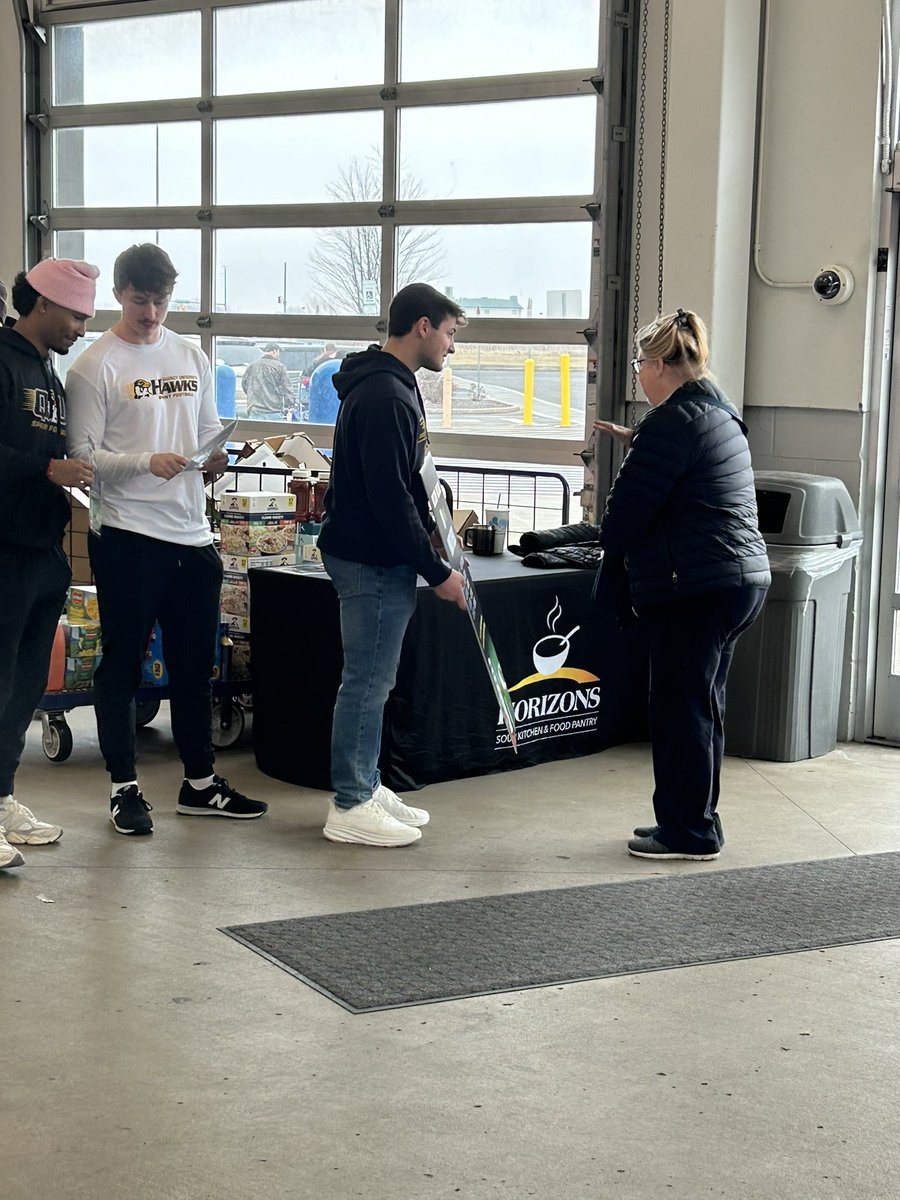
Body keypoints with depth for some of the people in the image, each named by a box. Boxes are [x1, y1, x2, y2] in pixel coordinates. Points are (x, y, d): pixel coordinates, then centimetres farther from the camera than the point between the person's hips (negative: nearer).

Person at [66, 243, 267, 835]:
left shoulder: (192, 356, 12)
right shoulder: (96, 365, -6)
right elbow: (83, 455, -11)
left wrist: (217, 456, -5)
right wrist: (146, 463, -25)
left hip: (193, 533, 6)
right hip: (128, 536, -6)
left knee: (195, 663, 13)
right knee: (123, 665, 3)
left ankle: (201, 781, 25)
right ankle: (125, 787, 12)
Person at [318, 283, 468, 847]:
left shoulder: (390, 387, 14)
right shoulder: (385, 397, -20)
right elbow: (390, 498, -24)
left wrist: (427, 535, 17)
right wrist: (436, 571, -19)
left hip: (379, 559, 11)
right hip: (374, 563, -11)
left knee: (372, 681, 16)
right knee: (367, 682, -3)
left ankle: (366, 786, 26)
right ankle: (350, 807, 5)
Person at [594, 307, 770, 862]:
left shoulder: (673, 421, -15)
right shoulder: (719, 413, 16)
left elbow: (629, 510, -12)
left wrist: (613, 545, 7)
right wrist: (636, 442, 30)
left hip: (697, 588, -10)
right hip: (742, 579, 10)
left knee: (681, 706, -2)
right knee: (704, 704, 16)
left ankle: (689, 832, 4)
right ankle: (694, 821, 25)